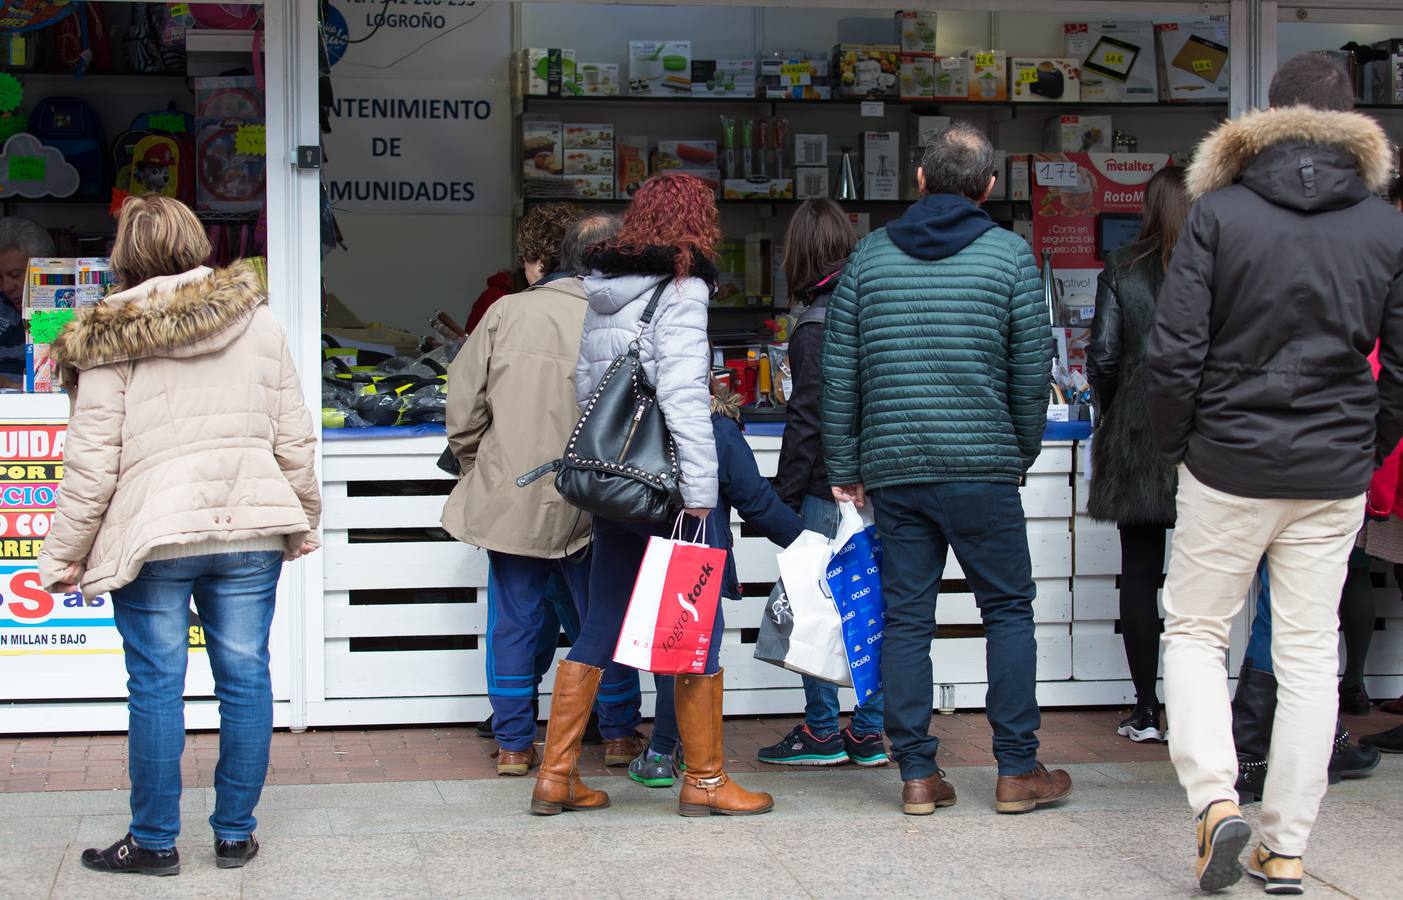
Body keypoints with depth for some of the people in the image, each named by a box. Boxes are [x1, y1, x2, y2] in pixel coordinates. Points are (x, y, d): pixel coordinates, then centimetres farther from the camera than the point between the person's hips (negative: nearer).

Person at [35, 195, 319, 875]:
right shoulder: (258, 323, 7)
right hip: (250, 530, 3)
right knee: (245, 676, 9)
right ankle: (236, 834, 17)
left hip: (153, 535, -3)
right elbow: (295, 442, 10)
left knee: (156, 684, 4)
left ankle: (155, 841, 12)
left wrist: (64, 555, 3)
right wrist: (303, 524, 23)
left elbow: (91, 462, -5)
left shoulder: (111, 341, -4)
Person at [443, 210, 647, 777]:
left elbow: (464, 400, -1)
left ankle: (513, 744, 16)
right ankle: (620, 734, 23)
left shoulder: (507, 312, -5)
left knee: (513, 621, 10)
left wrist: (473, 463, 15)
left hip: (508, 496, 1)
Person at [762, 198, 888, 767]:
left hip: (829, 488, -7)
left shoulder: (815, 326, -12)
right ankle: (869, 731, 14)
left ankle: (823, 732, 5)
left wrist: (782, 497, -8)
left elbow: (806, 420, -14)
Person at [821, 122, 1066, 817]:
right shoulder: (1009, 253, -1)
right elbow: (1033, 368, -1)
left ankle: (917, 775, 7)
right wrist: (1023, 449, 15)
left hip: (892, 468, 3)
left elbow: (839, 374, 6)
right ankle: (1016, 772, 7)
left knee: (906, 616, 6)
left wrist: (844, 468, 12)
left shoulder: (869, 255, 7)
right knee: (1008, 608, 7)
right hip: (981, 466, -2)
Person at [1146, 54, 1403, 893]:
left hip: (1230, 465, -2)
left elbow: (1174, 352, -10)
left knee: (1195, 630, 12)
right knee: (1311, 652, 8)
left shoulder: (1218, 213, -6)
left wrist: (1179, 445, 4)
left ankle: (1216, 799, -7)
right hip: (1335, 477, 2)